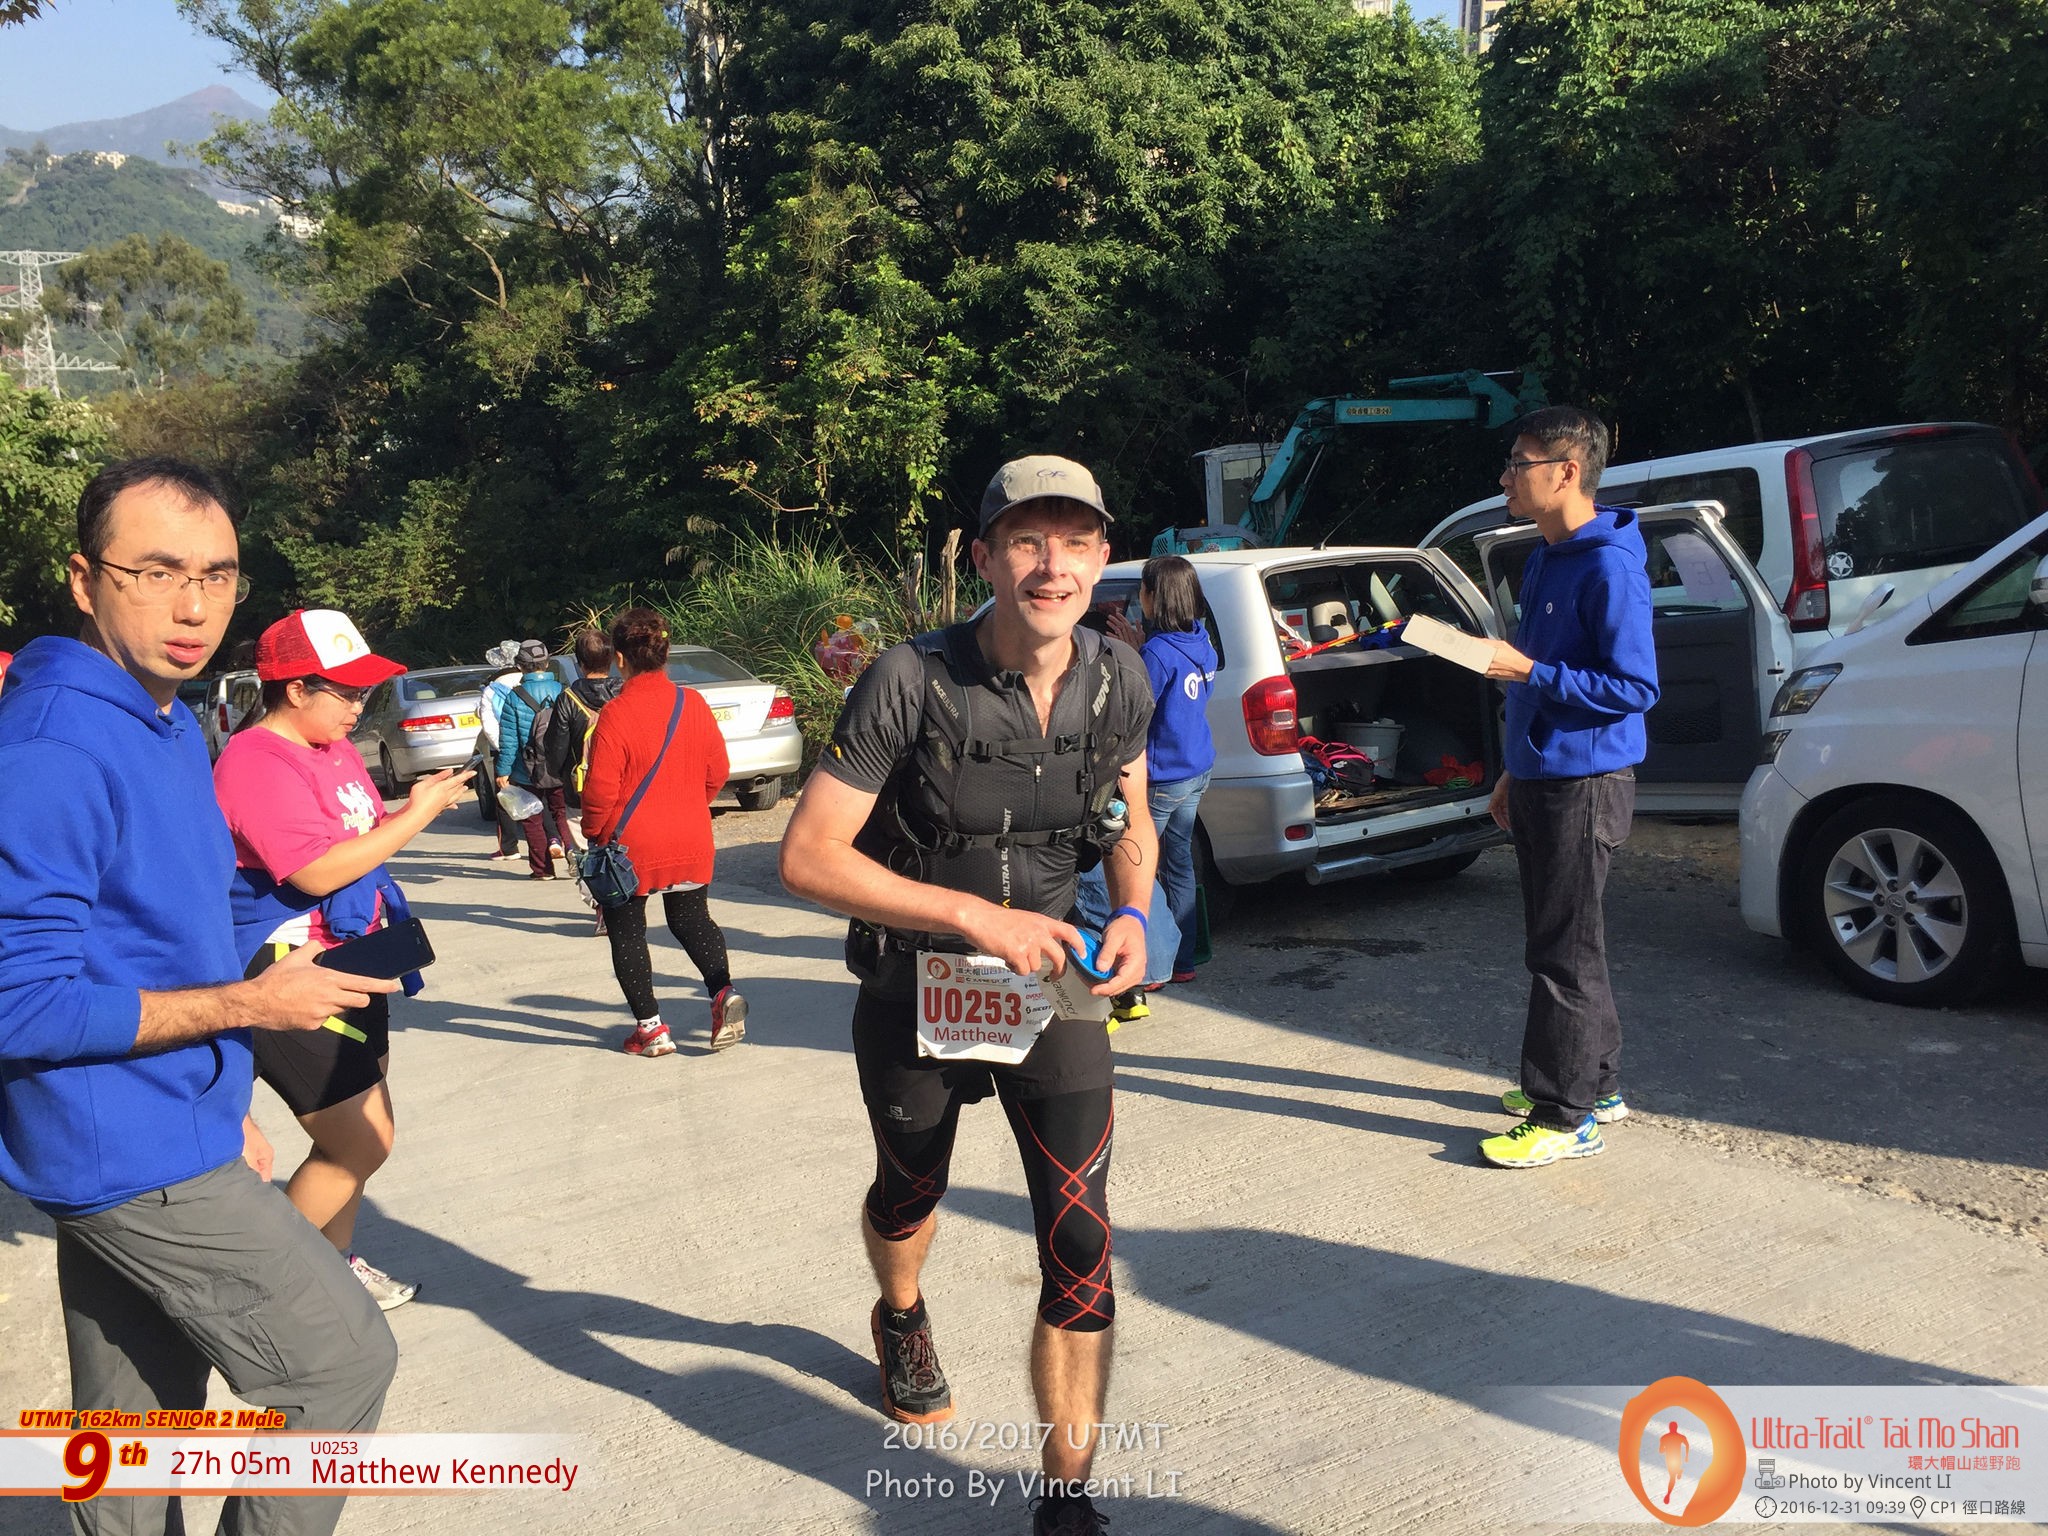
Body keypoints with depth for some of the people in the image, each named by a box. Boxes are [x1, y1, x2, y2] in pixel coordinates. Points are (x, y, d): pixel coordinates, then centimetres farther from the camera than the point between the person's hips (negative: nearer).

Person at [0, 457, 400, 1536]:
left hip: (128, 1152, 9)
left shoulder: (172, 726, 10)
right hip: (133, 1160, -9)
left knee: (133, 1435, 19)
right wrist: (247, 1006, -19)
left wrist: (223, 1105, 18)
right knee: (345, 1361, 0)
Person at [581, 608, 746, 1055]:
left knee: (626, 932, 12)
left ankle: (650, 1028, 13)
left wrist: (591, 833, 2)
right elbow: (717, 773, 4)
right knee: (692, 920, 21)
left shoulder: (615, 715, -18)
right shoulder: (694, 704, -4)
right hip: (690, 844, 4)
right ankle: (724, 991, -1)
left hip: (630, 848, -4)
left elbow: (600, 789, -16)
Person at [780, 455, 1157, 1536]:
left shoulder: (1118, 681, -8)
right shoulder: (912, 682, -23)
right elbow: (808, 857, -23)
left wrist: (1132, 915, -10)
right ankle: (902, 1321, 61)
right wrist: (976, 914, -30)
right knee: (910, 1194, 25)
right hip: (915, 989, -2)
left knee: (1081, 1252, -6)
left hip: (1050, 985, 2)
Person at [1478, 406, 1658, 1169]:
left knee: (1565, 952, -3)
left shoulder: (1609, 566, -17)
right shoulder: (1544, 561, 14)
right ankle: (1594, 1084, 30)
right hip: (1541, 778, 10)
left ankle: (1567, 1117, 6)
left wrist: (1527, 670, -23)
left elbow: (1635, 686, -20)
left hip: (1585, 784, -10)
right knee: (1564, 942, 17)